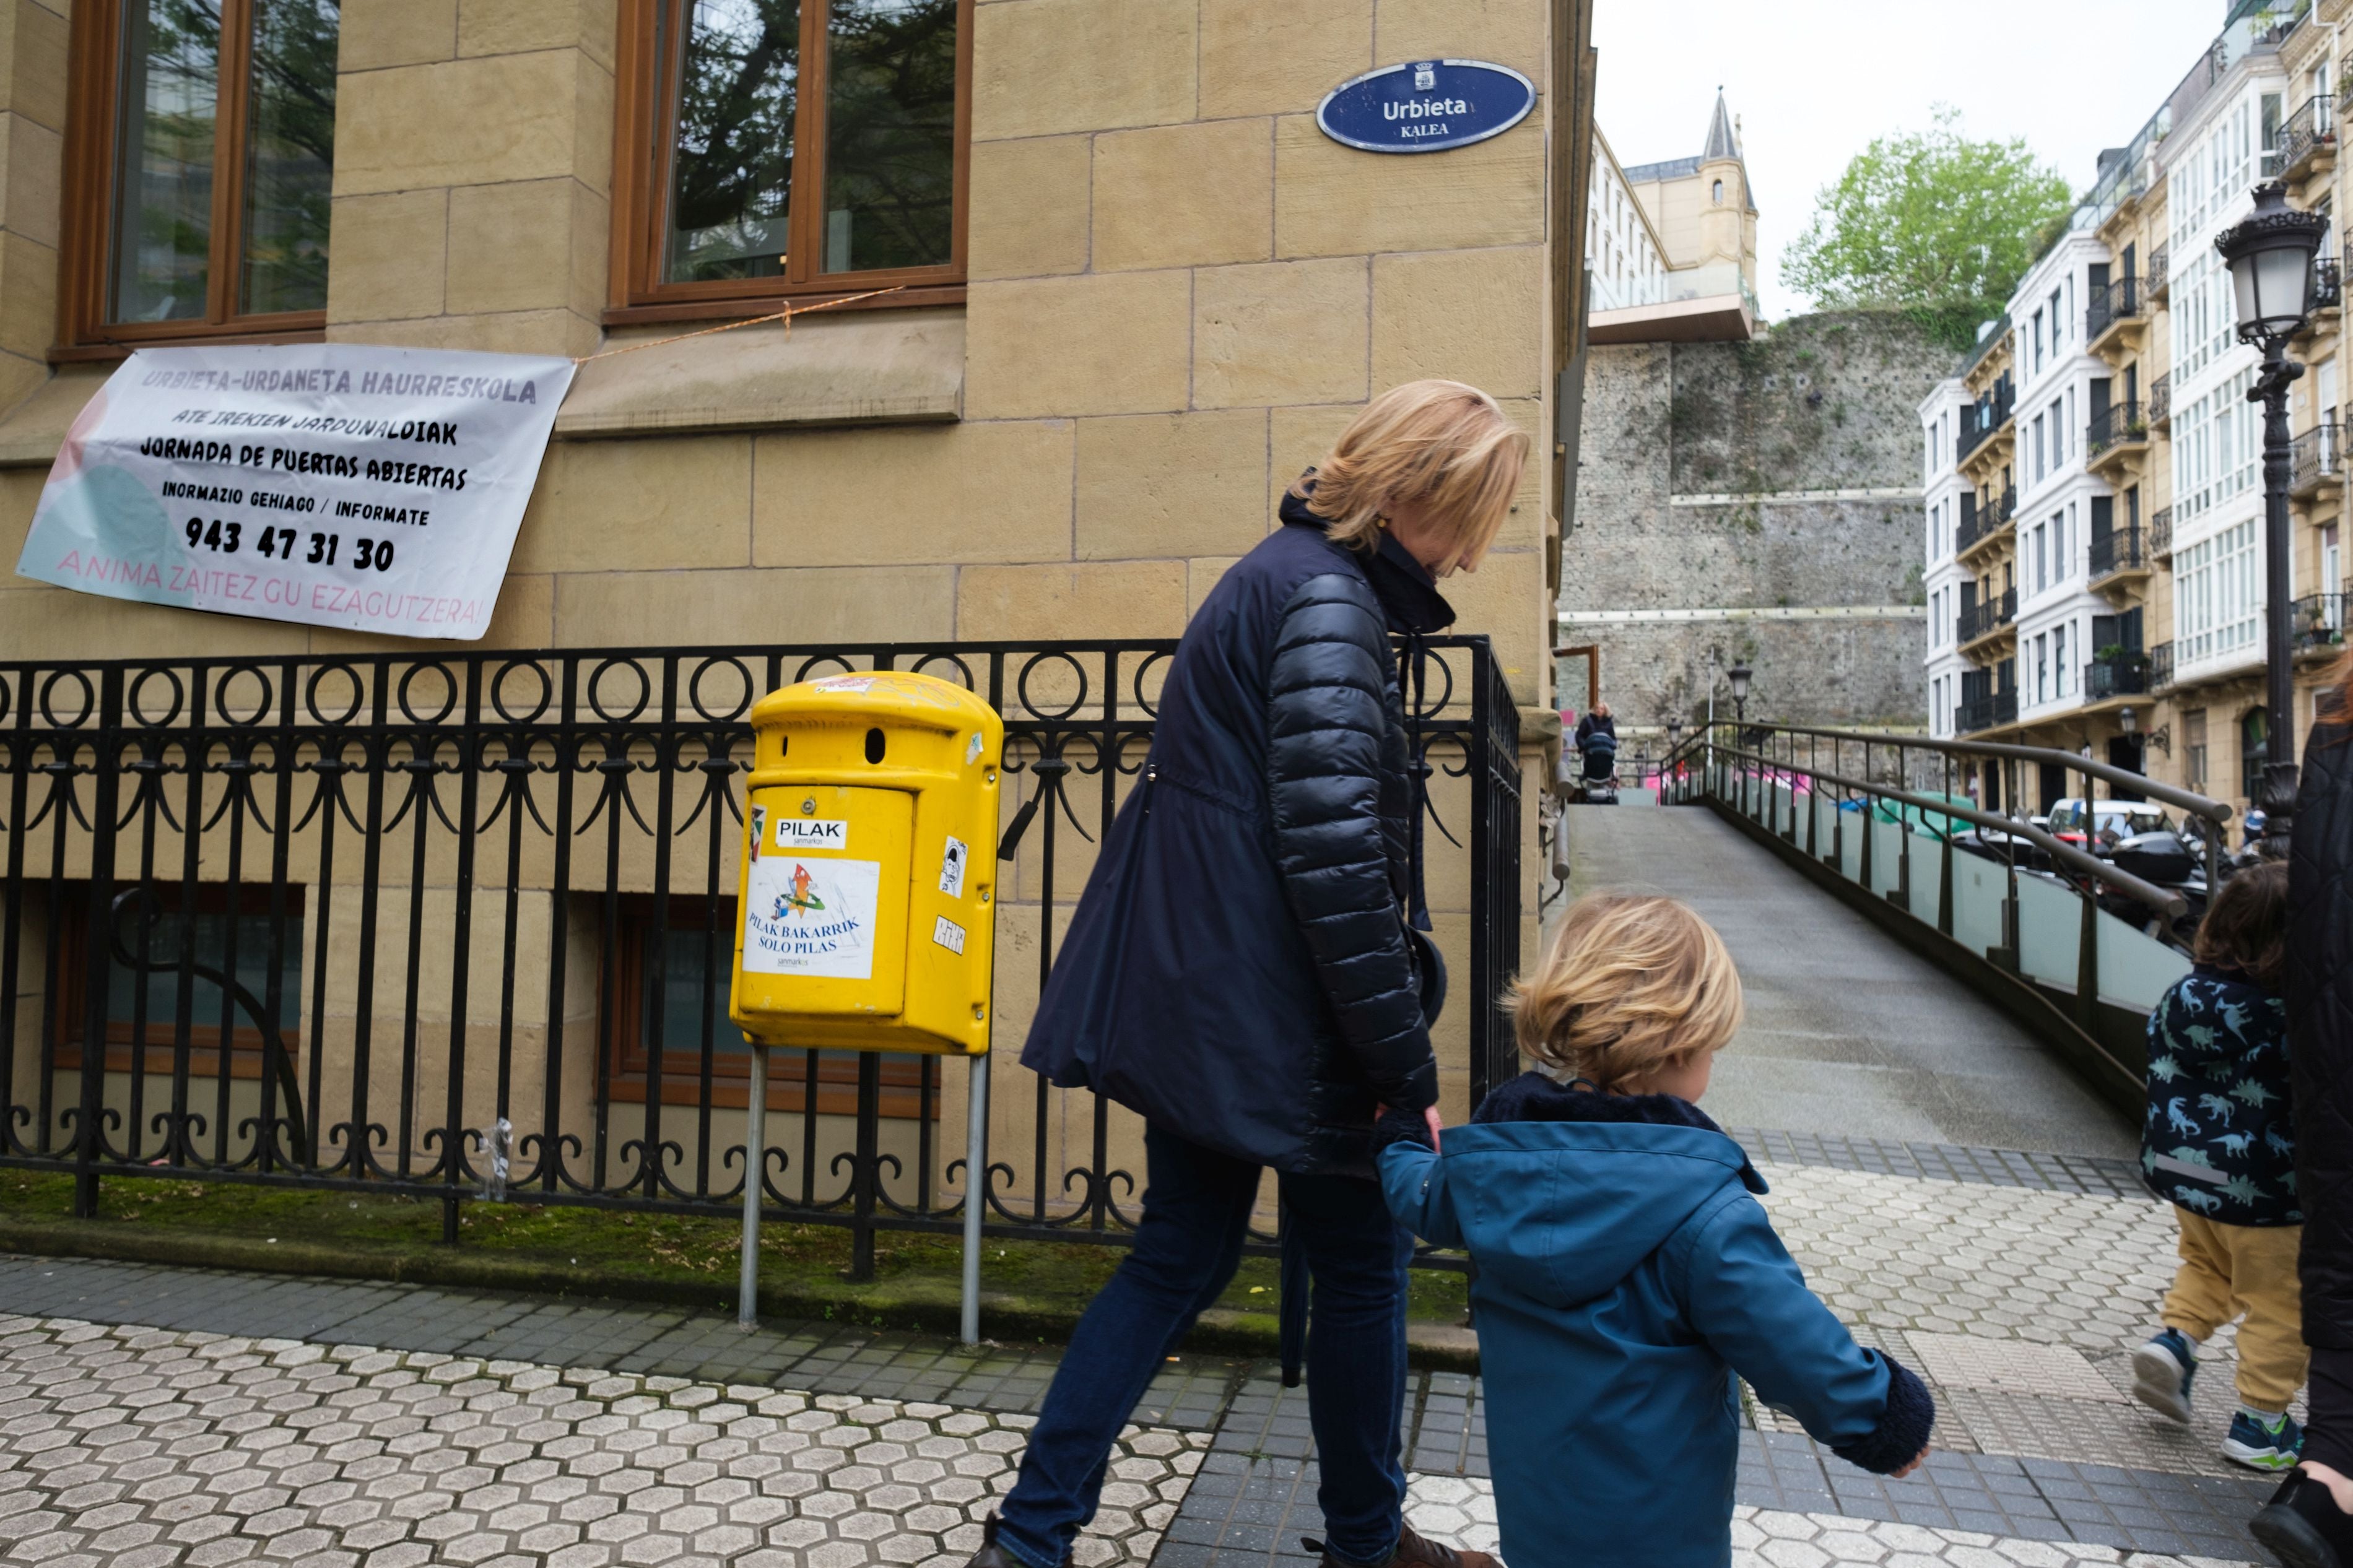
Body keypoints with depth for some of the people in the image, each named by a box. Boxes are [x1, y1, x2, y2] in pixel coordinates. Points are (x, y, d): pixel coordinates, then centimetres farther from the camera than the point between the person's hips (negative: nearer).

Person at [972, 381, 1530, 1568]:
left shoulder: (1289, 573, 15)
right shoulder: (1329, 600, -17)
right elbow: (1335, 856, -24)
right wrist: (1407, 1068, -17)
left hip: (1196, 987, 10)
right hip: (1265, 1005, -10)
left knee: (1183, 1254, 16)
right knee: (1364, 1261, 10)